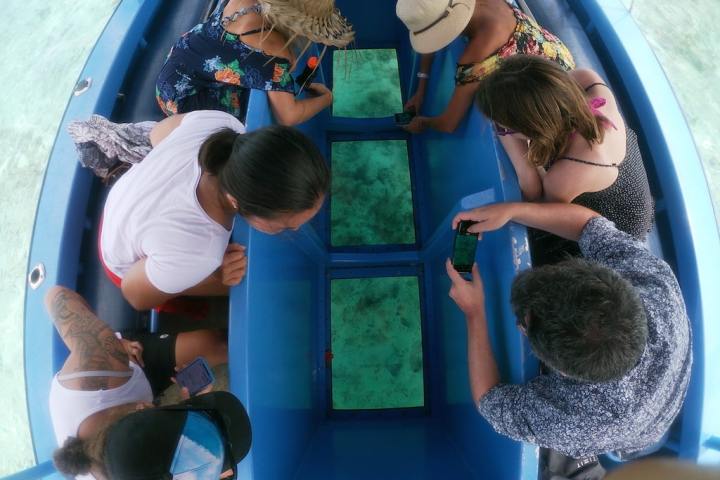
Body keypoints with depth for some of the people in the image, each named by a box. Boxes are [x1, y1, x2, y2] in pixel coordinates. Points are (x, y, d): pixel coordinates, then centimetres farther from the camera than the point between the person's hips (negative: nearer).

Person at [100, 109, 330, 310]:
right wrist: (213, 277, -30)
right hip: (132, 264, -4)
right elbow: (136, 295, -25)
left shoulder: (223, 124, -35)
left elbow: (158, 133, -10)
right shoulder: (192, 253, -50)